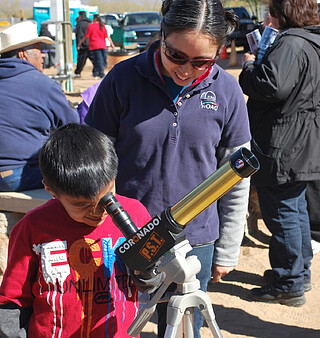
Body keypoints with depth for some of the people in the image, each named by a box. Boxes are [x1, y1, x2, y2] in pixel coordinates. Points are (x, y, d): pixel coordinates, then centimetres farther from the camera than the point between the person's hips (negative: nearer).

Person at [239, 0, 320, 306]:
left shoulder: (290, 44, -21)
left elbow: (270, 86, -32)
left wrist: (249, 66, -12)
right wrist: (260, 62, 11)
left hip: (283, 149, -10)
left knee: (281, 214, -1)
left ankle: (288, 286, 9)